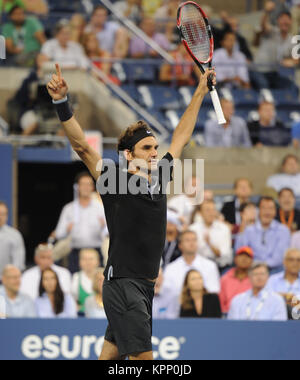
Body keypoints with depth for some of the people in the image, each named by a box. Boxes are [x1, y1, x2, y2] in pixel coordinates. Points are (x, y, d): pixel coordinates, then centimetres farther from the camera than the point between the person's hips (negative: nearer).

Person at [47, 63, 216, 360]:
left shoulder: (158, 180, 11)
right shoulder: (116, 183, -7)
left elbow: (180, 138, 22)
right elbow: (81, 146, -14)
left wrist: (200, 93, 29)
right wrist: (61, 103, -24)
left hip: (146, 287, 7)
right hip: (121, 284, -7)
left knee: (113, 352, 10)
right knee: (142, 356, -13)